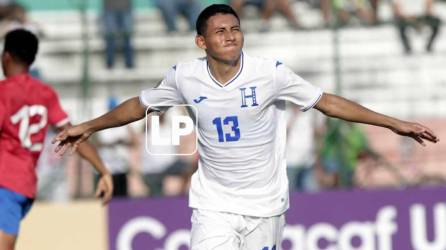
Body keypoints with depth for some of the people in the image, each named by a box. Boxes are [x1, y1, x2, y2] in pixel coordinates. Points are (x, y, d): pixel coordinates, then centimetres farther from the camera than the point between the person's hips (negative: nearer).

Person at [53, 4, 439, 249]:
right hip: (214, 204, 0)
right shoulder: (185, 77, -8)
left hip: (265, 203, 0)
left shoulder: (270, 73, -12)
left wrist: (394, 123, -7)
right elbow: (140, 105, 9)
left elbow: (327, 102, -6)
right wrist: (88, 127, 12)